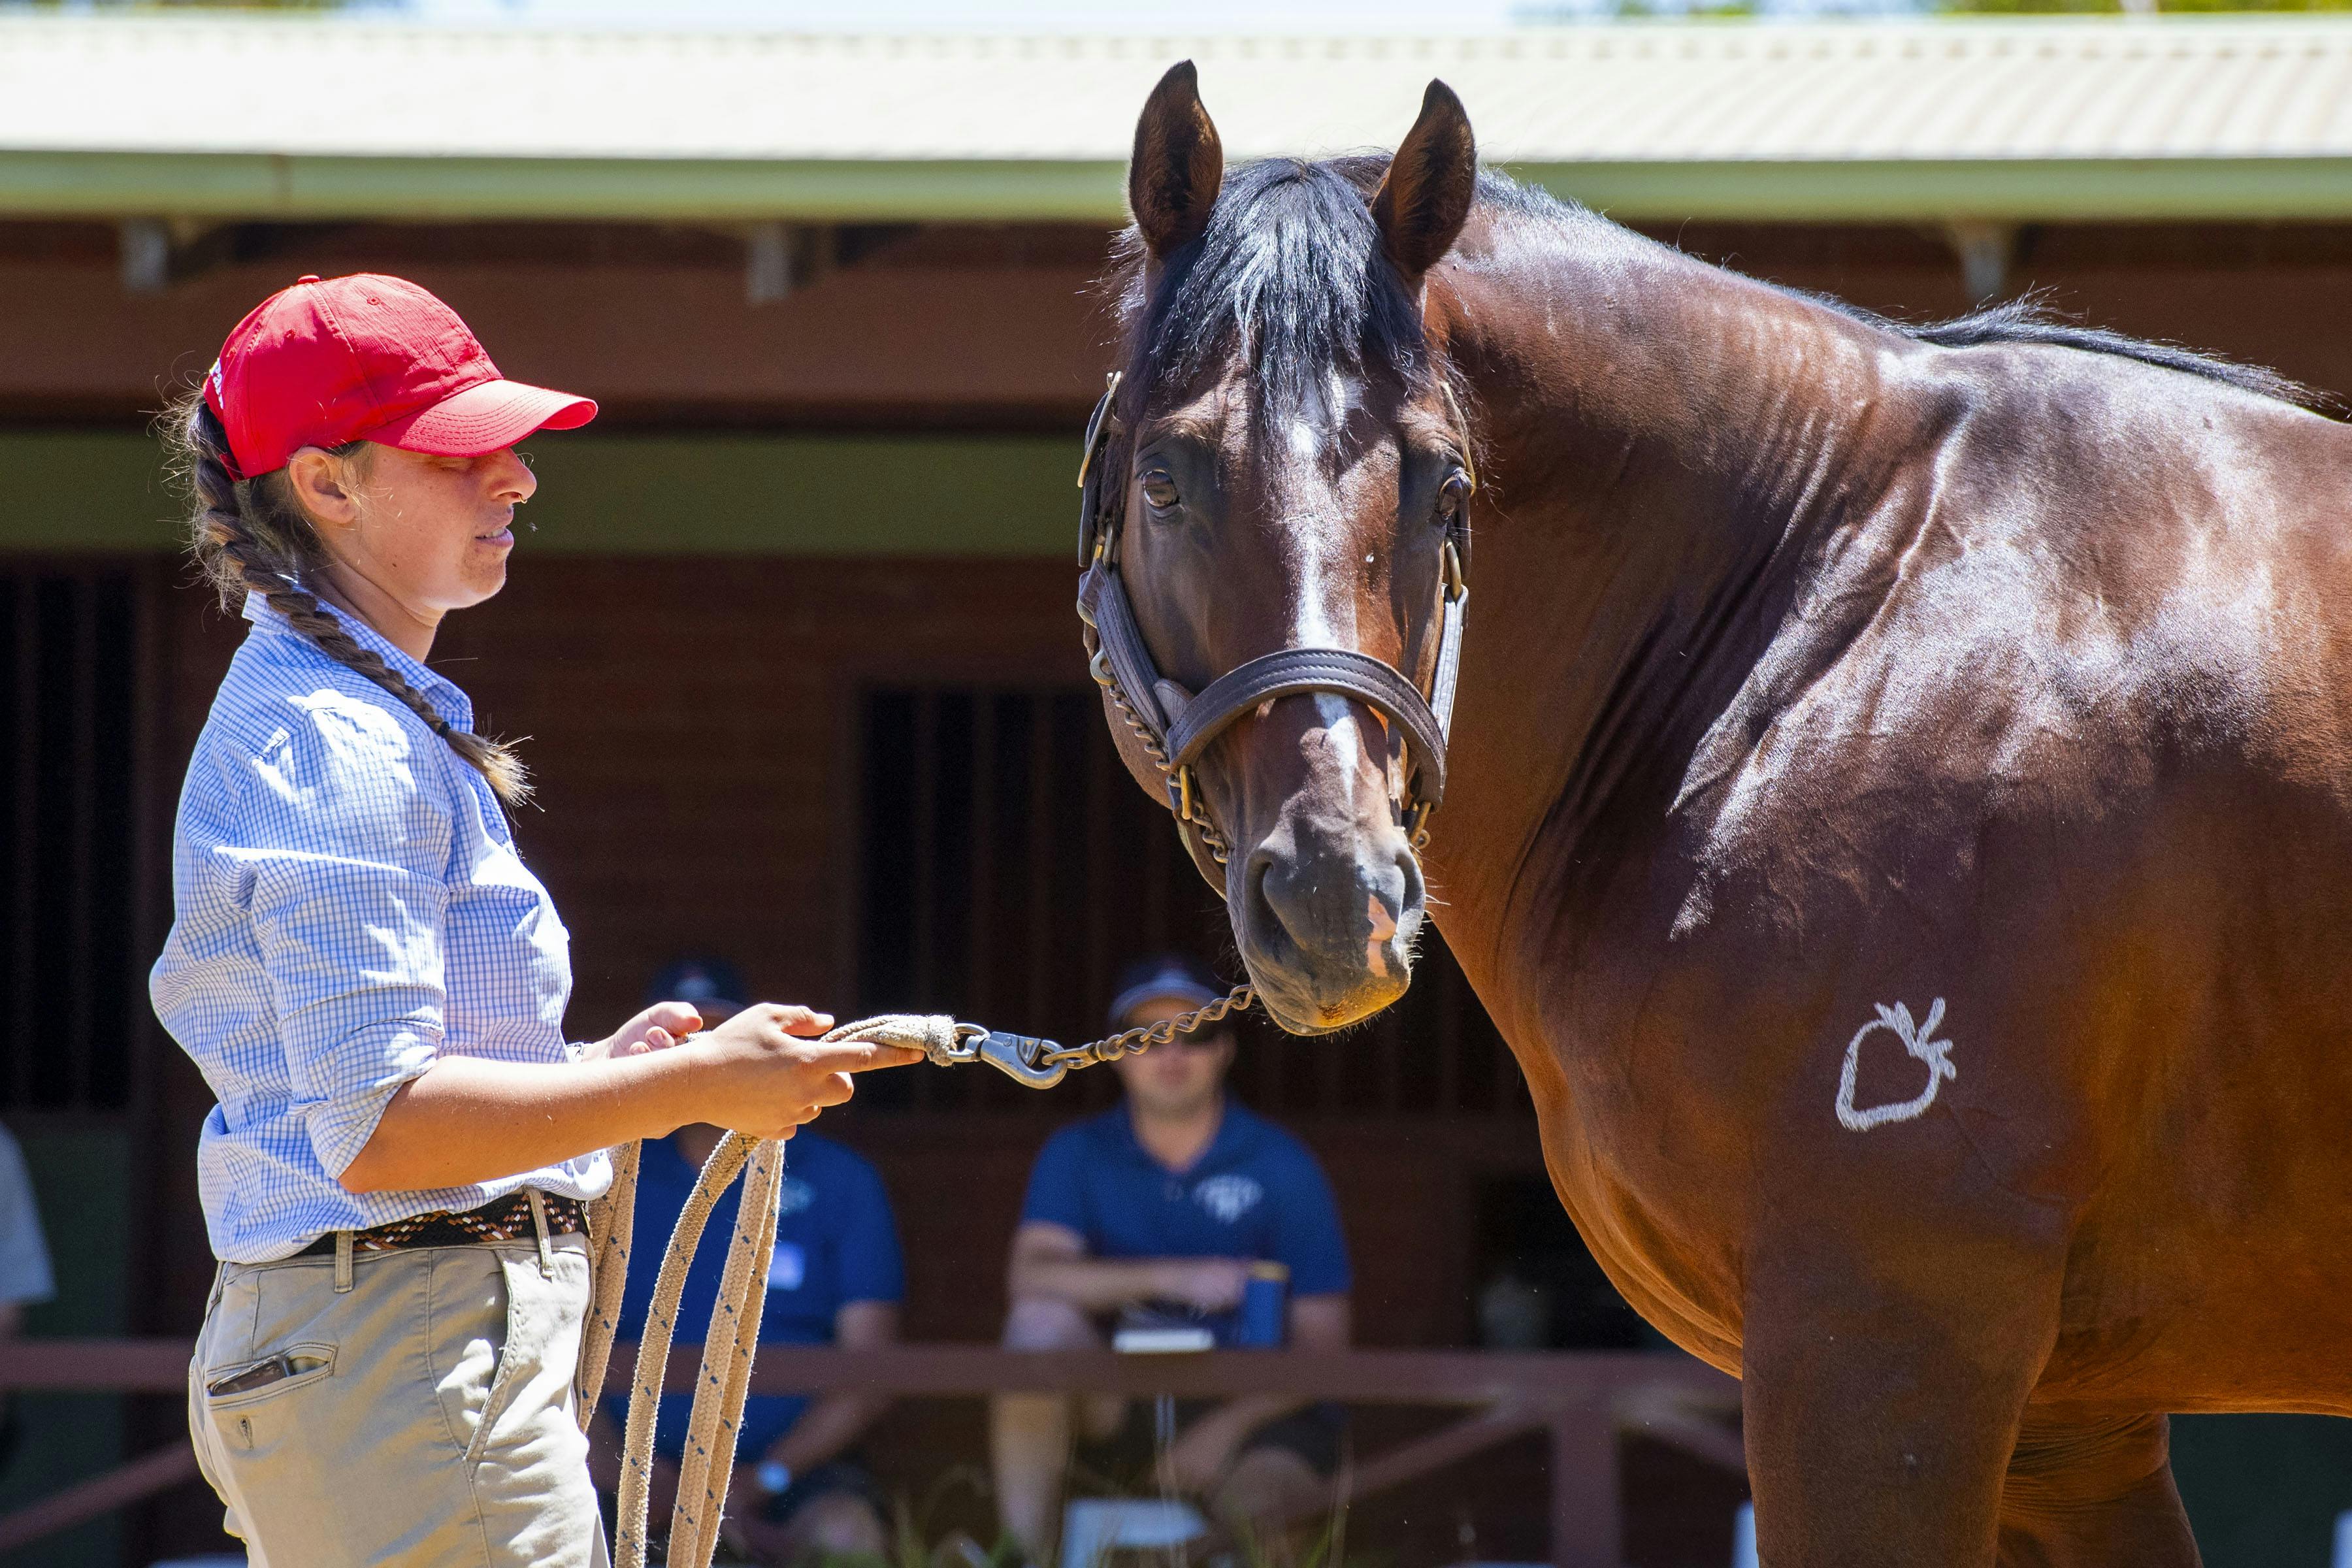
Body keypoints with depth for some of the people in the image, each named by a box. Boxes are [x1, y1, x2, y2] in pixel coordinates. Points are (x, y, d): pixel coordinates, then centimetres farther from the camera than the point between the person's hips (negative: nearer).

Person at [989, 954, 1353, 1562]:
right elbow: (1033, 1277, -14)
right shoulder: (1078, 1155, 4)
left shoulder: (1281, 1166, -1)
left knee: (1259, 1510, -37)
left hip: (1253, 1407, -3)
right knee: (1042, 1319, -27)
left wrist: (1227, 1428, -21)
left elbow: (1322, 1342, -6)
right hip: (1119, 1405, 3)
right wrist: (1173, 1277, -27)